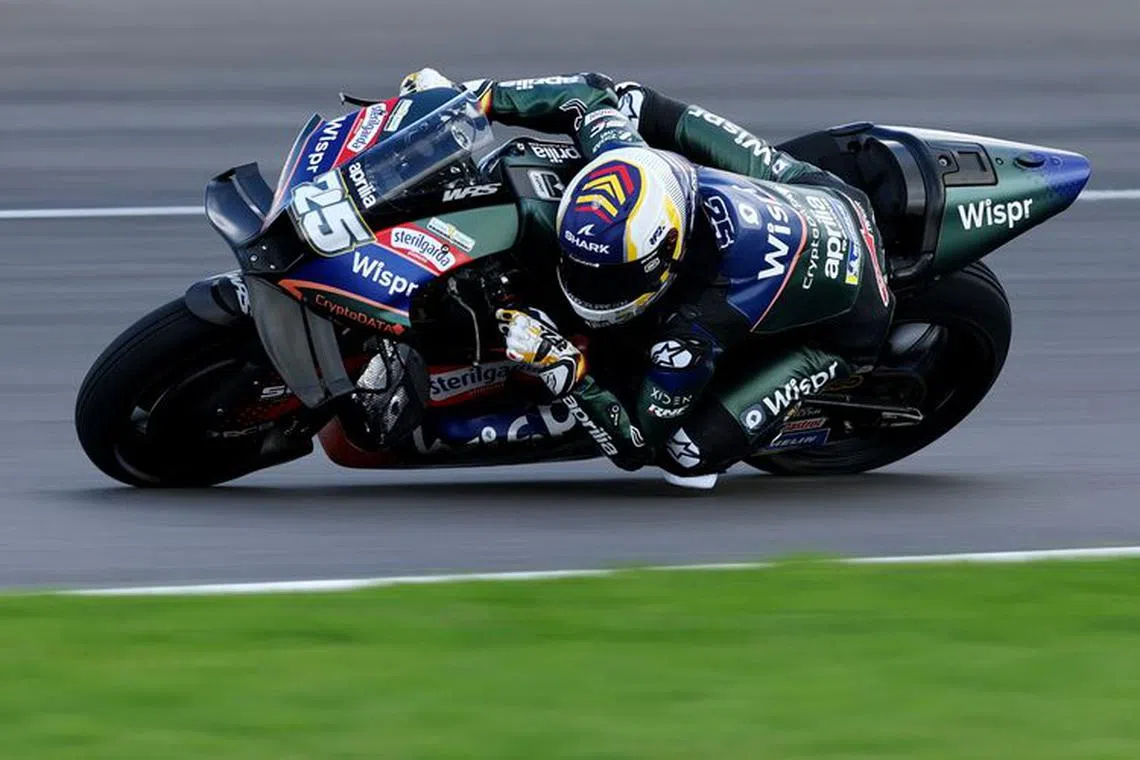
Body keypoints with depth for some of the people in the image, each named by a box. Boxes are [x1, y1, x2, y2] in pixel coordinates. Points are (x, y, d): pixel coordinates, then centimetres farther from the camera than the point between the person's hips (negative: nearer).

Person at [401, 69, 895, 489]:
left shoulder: (693, 331, -43)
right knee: (632, 105, 10)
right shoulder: (630, 161, -29)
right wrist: (479, 97, -12)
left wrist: (560, 366, -44)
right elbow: (591, 95, -7)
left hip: (845, 329, -6)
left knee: (688, 454, -21)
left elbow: (634, 447, -31)